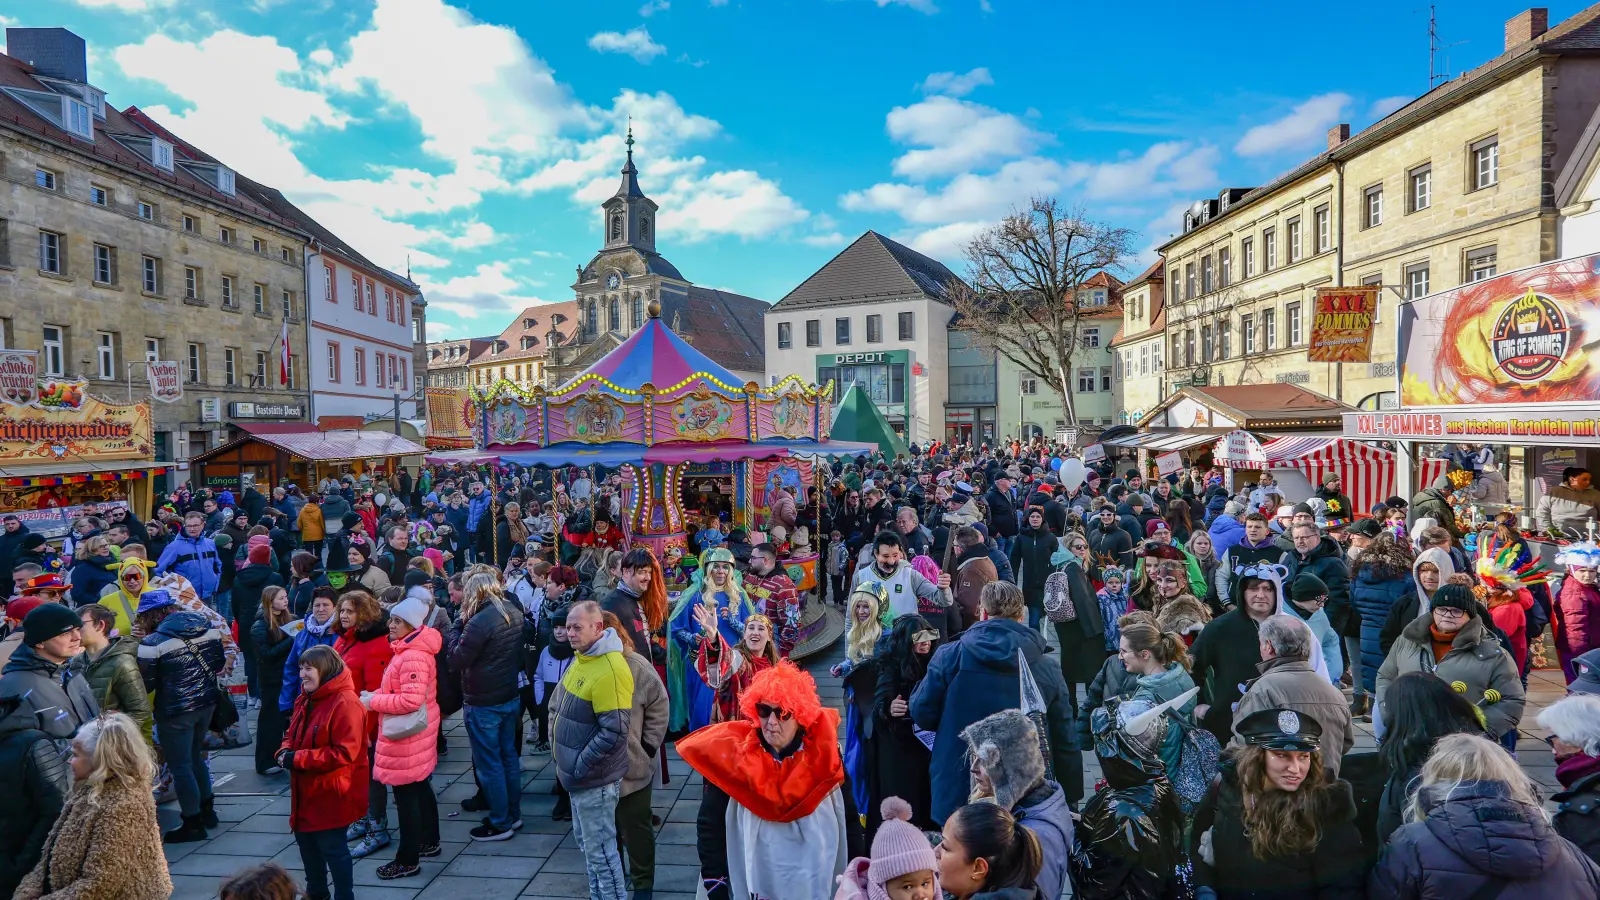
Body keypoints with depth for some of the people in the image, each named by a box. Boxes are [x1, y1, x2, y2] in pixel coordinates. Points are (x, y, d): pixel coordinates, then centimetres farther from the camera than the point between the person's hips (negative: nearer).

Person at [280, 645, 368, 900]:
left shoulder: (345, 703, -25)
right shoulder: (305, 699, 6)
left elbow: (344, 753, -28)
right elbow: (294, 735, 17)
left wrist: (297, 759, -24)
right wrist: (285, 752, -7)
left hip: (332, 793, -9)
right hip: (306, 790, 9)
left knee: (332, 848, 3)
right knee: (306, 840, 24)